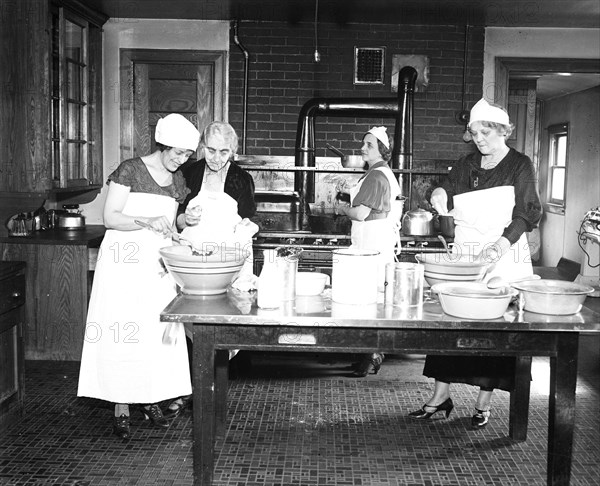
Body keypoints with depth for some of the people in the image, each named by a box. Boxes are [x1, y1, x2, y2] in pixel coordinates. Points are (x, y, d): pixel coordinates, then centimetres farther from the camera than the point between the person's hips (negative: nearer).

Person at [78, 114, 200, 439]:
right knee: (122, 332, -4)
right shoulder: (130, 170, -6)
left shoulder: (176, 180, 12)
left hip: (158, 265, 5)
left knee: (157, 332, 4)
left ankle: (151, 400, 17)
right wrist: (147, 221, -24)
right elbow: (110, 217, -11)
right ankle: (121, 409, 4)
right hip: (124, 262, -5)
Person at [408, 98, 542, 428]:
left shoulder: (520, 166, 1)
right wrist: (440, 194, -16)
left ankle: (484, 401, 10)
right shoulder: (467, 165, 13)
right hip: (464, 255, 4)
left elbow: (527, 213, -6)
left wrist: (500, 245, -20)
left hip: (504, 259, -3)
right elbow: (446, 196, 10)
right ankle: (441, 395, 9)